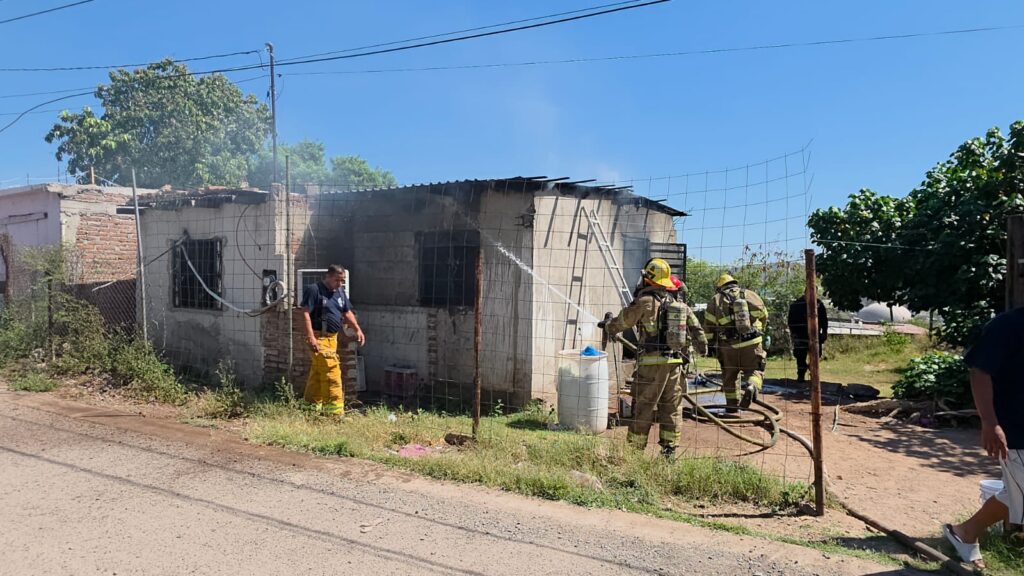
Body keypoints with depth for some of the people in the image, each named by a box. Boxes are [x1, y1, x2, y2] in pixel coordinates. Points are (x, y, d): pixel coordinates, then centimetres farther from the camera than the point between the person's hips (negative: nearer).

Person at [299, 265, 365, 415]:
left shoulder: (340, 292, 16)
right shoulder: (314, 290, -8)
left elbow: (347, 313, 22)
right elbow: (305, 313, -14)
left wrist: (357, 329, 10)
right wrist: (310, 337, -23)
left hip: (332, 338, 8)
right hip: (318, 338, -8)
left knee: (317, 374, 15)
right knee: (331, 371, -12)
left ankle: (312, 407, 23)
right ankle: (334, 409, -8)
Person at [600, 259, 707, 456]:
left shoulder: (645, 301, -9)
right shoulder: (680, 304, 11)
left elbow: (623, 321, 1)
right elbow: (696, 328, 18)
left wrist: (607, 325, 22)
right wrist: (703, 347, 35)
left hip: (652, 362, -6)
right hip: (675, 362, 6)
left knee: (643, 406, 2)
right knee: (672, 407, 12)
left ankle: (635, 448, 8)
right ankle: (669, 449, 17)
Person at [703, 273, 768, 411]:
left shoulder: (716, 300, 4)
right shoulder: (750, 295, 8)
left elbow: (708, 326, 2)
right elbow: (764, 317, 12)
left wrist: (713, 342, 17)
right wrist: (758, 331, 29)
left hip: (728, 346, 0)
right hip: (751, 344, 0)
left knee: (729, 376, 14)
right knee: (754, 371, 11)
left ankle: (732, 406, 20)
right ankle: (752, 387, -20)